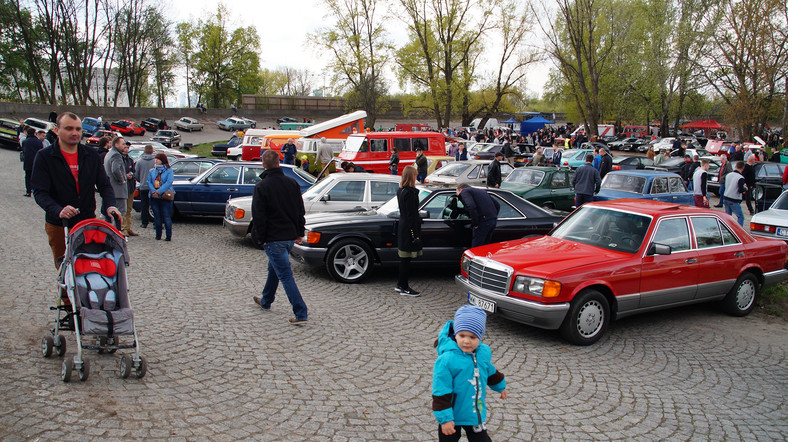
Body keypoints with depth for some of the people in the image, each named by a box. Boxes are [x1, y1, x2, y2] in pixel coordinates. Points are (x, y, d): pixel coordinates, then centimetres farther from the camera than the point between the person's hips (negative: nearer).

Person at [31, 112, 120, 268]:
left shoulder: (91, 155, 6)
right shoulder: (44, 156, -4)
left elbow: (104, 185, 6)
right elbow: (40, 192, -11)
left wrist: (110, 205, -15)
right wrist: (58, 211, -30)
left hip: (88, 223, 2)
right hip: (58, 226, -2)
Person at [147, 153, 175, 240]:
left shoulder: (169, 171, 0)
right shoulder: (152, 171, 15)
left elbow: (168, 182, -12)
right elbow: (149, 182, 6)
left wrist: (159, 191, -20)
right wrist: (153, 191, -13)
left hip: (165, 197, -5)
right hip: (154, 197, 5)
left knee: (166, 217, -5)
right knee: (157, 217, 9)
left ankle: (169, 236, 0)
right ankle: (158, 235, 18)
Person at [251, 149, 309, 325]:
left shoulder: (261, 187, -13)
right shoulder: (292, 183, 5)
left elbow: (258, 216, -14)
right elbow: (300, 210, 10)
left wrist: (261, 238, -5)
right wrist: (300, 233, 17)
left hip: (273, 238, -7)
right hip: (290, 236, 7)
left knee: (285, 275, -6)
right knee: (274, 268, 25)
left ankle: (301, 314, -9)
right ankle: (266, 300, 43)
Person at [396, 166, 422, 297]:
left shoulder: (400, 190, 10)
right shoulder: (410, 192, -18)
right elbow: (411, 215, -19)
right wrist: (415, 235, -17)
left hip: (402, 226, 9)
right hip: (409, 229, -9)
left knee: (404, 258, 16)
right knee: (406, 259, -1)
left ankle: (401, 284, 24)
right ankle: (404, 287, 6)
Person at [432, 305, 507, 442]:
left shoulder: (484, 352, -8)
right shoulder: (446, 360, -28)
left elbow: (490, 371, 16)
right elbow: (441, 392, -23)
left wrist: (500, 386, 30)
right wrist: (445, 418, -22)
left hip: (476, 414, 5)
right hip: (452, 416, -5)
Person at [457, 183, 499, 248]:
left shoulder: (464, 192, 2)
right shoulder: (481, 191, 28)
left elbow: (471, 207, -19)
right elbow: (497, 205, 26)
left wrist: (475, 223, -12)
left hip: (484, 221, -8)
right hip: (494, 220, 8)